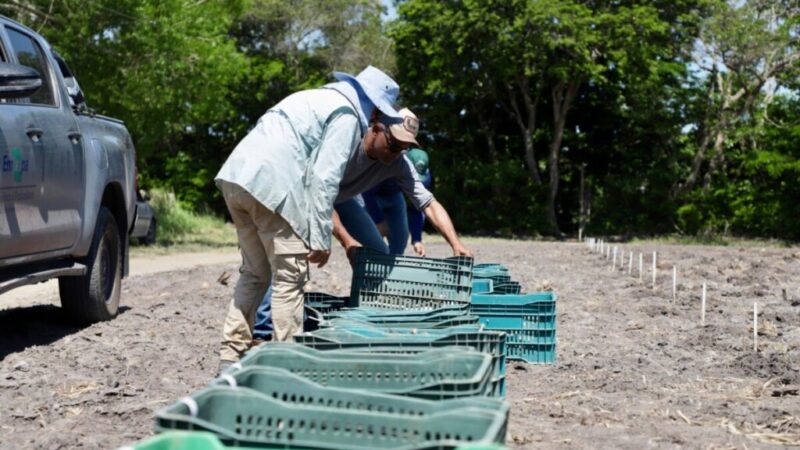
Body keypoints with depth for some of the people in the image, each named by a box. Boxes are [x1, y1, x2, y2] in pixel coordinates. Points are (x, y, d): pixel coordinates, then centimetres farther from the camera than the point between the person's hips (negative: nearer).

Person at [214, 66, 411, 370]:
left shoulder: (322, 99, 27)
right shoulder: (348, 115, -1)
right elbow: (324, 178, -10)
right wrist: (321, 239, -8)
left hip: (237, 176, 9)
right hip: (271, 185, -9)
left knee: (254, 273, 16)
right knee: (289, 278, -2)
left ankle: (230, 357, 16)